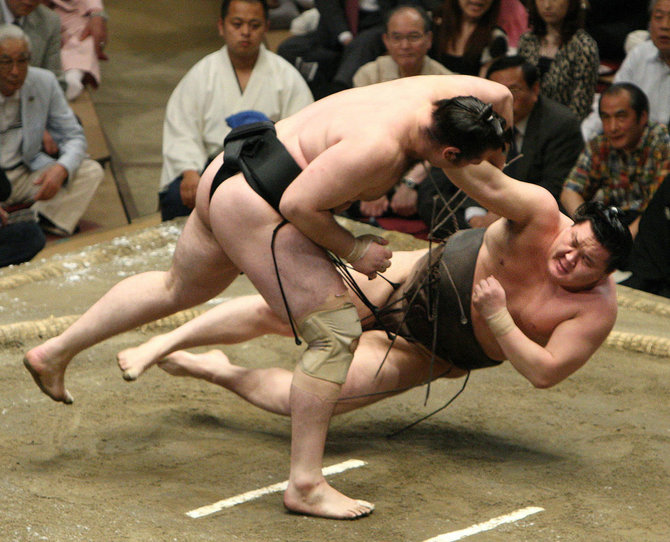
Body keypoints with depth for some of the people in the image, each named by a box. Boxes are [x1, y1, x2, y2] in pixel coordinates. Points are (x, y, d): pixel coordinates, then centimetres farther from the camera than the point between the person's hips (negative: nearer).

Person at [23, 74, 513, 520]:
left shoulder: (431, 95, -2)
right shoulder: (377, 147, -28)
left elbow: (498, 95, 18)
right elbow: (299, 204, -25)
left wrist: (491, 153, 25)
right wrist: (353, 250, -14)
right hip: (253, 207, -11)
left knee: (179, 289, 32)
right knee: (338, 333, -12)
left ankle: (55, 353, 43)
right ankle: (305, 484, -8)